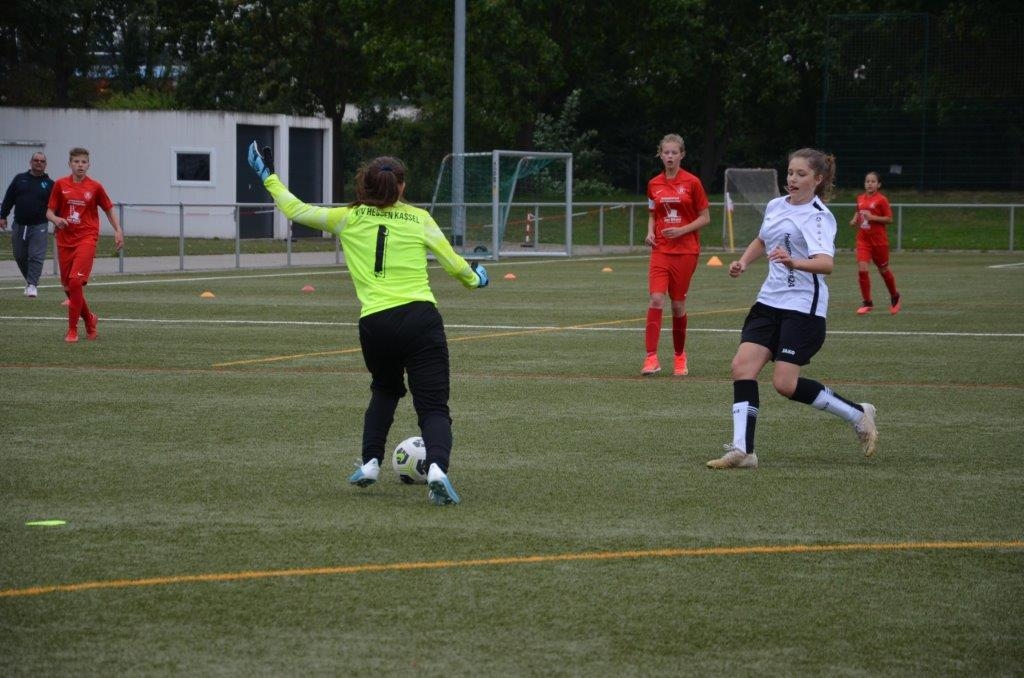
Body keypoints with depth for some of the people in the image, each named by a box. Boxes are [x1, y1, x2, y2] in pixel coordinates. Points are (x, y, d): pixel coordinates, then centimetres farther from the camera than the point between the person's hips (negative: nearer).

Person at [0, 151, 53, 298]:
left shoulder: (49, 184, 4)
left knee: (36, 256, -12)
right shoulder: (20, 179, 9)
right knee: (20, 256, 9)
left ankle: (32, 284, -11)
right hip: (19, 225, 3)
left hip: (39, 226, -3)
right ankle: (30, 280, 27)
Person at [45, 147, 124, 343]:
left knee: (75, 281, -18)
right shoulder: (60, 184, 3)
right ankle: (89, 319, 30)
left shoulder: (95, 187, 0)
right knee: (67, 286, 6)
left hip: (86, 238, -3)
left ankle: (72, 330, -11)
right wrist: (56, 219, -16)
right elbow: (49, 211, 6)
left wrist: (118, 231, 1)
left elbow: (108, 209, 12)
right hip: (65, 239, 3)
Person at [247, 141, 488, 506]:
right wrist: (475, 278, 37)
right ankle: (437, 468, -29)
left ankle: (370, 463, 21)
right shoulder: (419, 219, 10)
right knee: (433, 406, -2)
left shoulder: (348, 219, 10)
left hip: (374, 323, 2)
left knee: (385, 390, 32)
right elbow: (454, 264, 15)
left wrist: (268, 176, 33)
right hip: (421, 318, -2)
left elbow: (295, 210, 19)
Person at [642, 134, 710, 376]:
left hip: (686, 251, -2)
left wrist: (682, 230, -14)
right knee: (656, 299, -14)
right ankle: (651, 358, -16)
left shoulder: (692, 183, -4)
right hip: (661, 249, 2)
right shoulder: (654, 184, 6)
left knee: (678, 304, 5)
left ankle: (680, 356, 24)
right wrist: (650, 232, -1)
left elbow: (705, 218, 0)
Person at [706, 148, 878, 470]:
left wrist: (794, 262, -47)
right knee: (742, 366, -10)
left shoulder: (818, 217, -12)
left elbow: (826, 263, -29)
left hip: (803, 307, -7)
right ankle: (742, 450, -10)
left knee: (785, 382, -12)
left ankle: (858, 415, 7)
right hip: (770, 301, 7)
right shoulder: (775, 206, 11)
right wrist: (743, 261, 14)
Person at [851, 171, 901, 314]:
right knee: (862, 270, -11)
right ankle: (867, 303, 0)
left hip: (879, 240, -4)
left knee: (883, 269, 12)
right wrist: (855, 219, 5)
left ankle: (894, 297, 36)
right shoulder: (860, 198, 6)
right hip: (863, 239, 4)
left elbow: (889, 219, -9)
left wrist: (873, 217, -20)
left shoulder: (881, 200, -9)